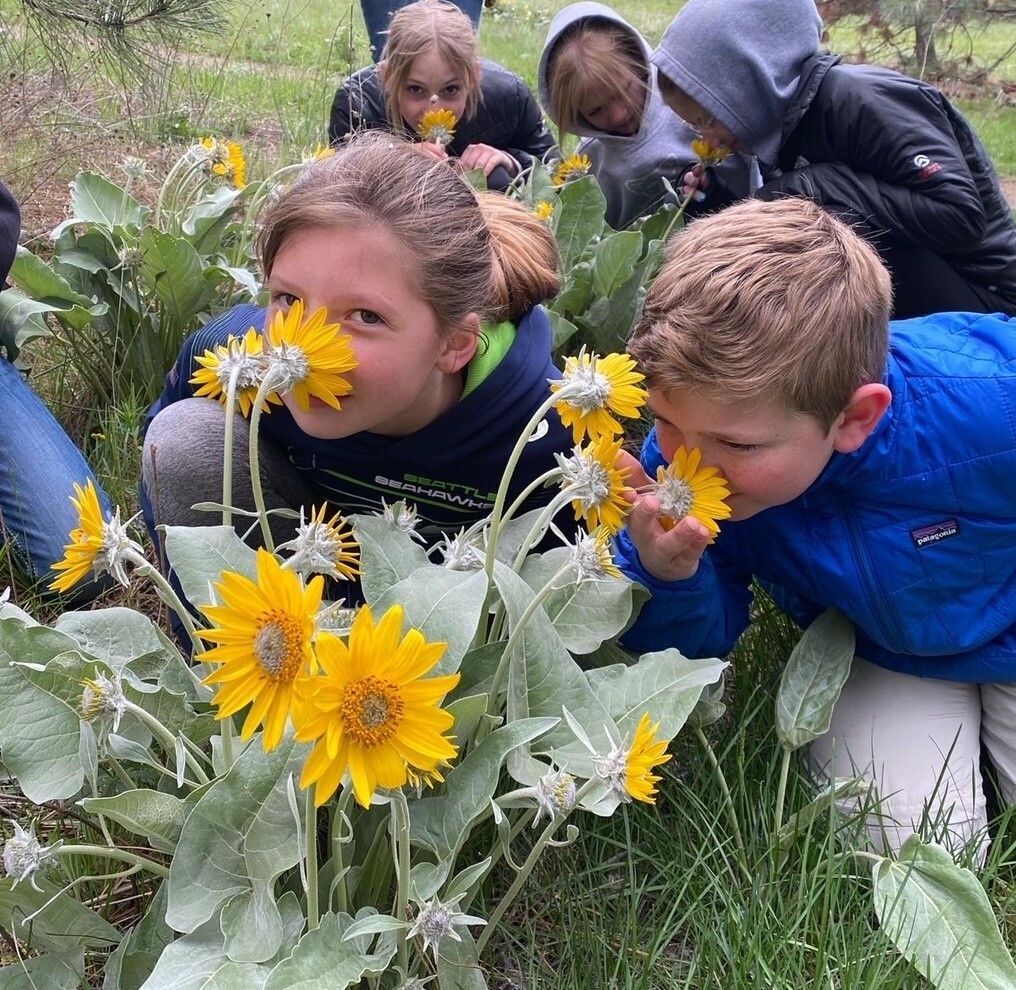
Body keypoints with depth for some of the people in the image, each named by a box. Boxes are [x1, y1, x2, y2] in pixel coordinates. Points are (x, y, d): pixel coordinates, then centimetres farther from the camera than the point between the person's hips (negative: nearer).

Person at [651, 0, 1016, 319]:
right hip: (896, 294, 8)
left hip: (979, 300, -8)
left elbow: (961, 216, -28)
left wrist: (818, 188, -26)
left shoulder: (860, 100, -21)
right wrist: (720, 198, -5)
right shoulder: (785, 121, 3)